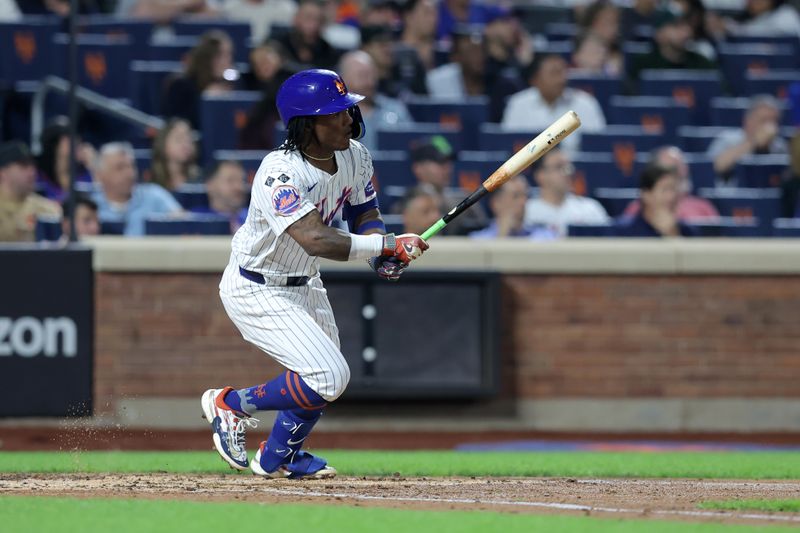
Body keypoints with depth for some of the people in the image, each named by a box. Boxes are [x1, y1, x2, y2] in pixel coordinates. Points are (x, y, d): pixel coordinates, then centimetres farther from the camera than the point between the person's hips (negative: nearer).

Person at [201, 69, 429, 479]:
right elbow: (316, 240, -43)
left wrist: (383, 256, -13)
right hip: (256, 291, -9)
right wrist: (389, 245, -42)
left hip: (304, 284, 9)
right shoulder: (282, 174, -33)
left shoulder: (355, 157, -7)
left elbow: (364, 214, 9)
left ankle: (277, 457, 44)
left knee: (325, 378, 19)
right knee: (328, 377, -17)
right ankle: (230, 404, 4)